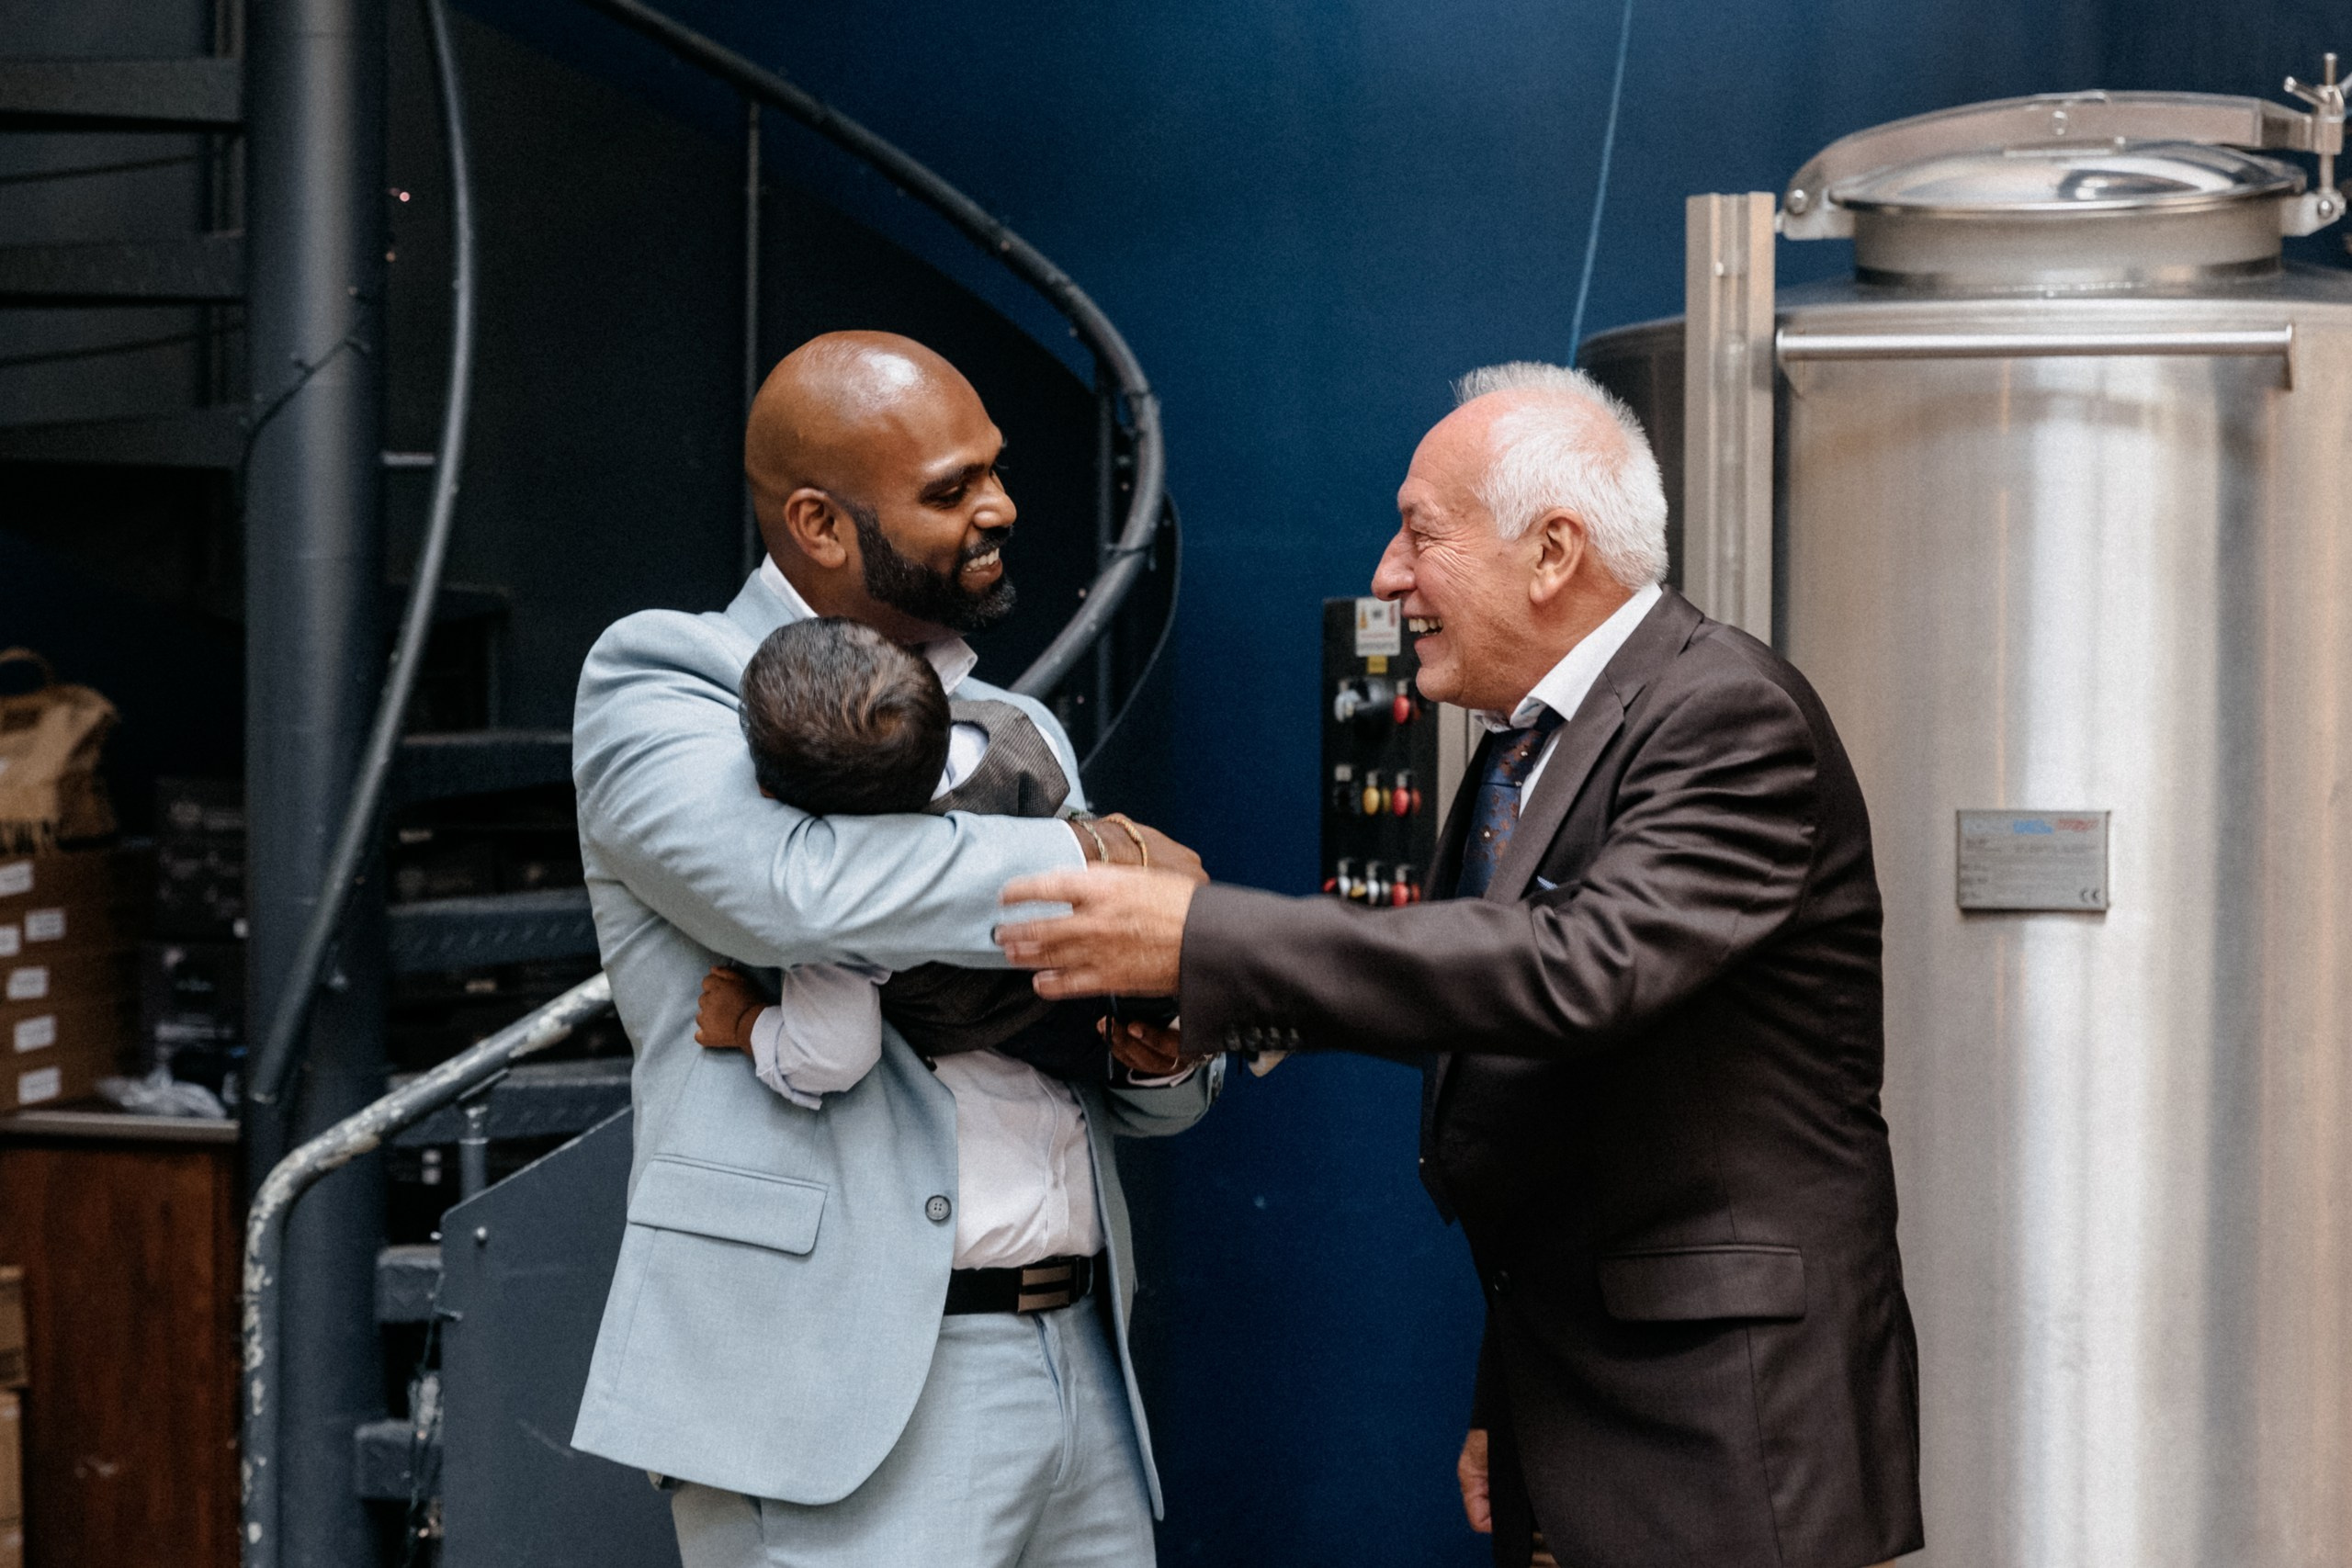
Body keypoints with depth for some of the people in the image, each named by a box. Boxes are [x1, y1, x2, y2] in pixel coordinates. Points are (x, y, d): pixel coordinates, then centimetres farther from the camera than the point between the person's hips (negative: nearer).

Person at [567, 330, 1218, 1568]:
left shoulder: (1016, 728, 19)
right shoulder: (658, 680, -1)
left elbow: (1155, 1102, 21)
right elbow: (795, 887, -24)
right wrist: (1098, 861, -11)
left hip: (1079, 1369, 6)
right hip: (837, 1404, -6)